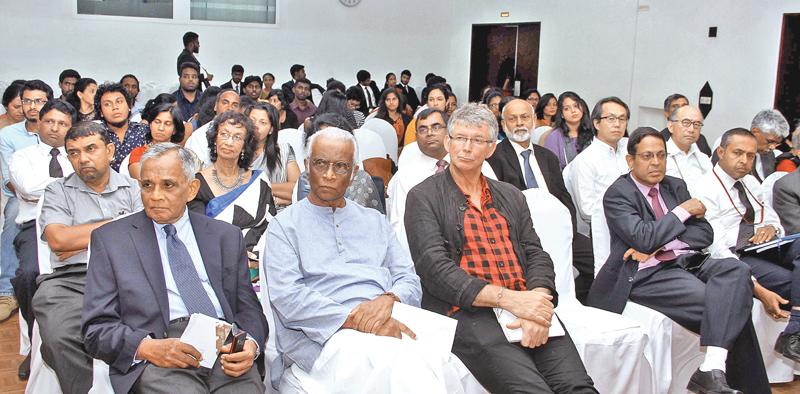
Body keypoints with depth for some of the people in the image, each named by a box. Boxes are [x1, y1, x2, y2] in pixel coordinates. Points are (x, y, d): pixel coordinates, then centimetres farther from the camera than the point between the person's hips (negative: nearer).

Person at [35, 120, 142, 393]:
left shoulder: (133, 189, 19)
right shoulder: (58, 191, 18)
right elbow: (57, 239, 1)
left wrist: (80, 240, 0)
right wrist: (116, 224, 6)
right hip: (71, 280, 0)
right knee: (60, 338, -31)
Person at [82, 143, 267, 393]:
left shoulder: (226, 236, 18)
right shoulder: (110, 239, 12)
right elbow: (97, 328, 6)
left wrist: (250, 345, -8)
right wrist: (147, 347, -13)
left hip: (225, 347, 3)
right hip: (157, 362, -2)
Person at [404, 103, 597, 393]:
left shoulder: (511, 196, 22)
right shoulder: (423, 197, 6)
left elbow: (536, 255, 14)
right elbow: (434, 267, -6)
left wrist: (538, 299, -10)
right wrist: (508, 298, -16)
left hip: (525, 305, 5)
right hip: (467, 312, -4)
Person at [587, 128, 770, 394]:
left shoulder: (675, 186, 19)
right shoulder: (617, 194, -1)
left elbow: (705, 233, 9)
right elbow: (643, 238, -15)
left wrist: (658, 245, -8)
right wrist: (683, 211, -4)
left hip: (688, 262, 6)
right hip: (647, 275, -6)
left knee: (737, 270, -27)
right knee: (730, 308, -25)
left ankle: (712, 370, -36)